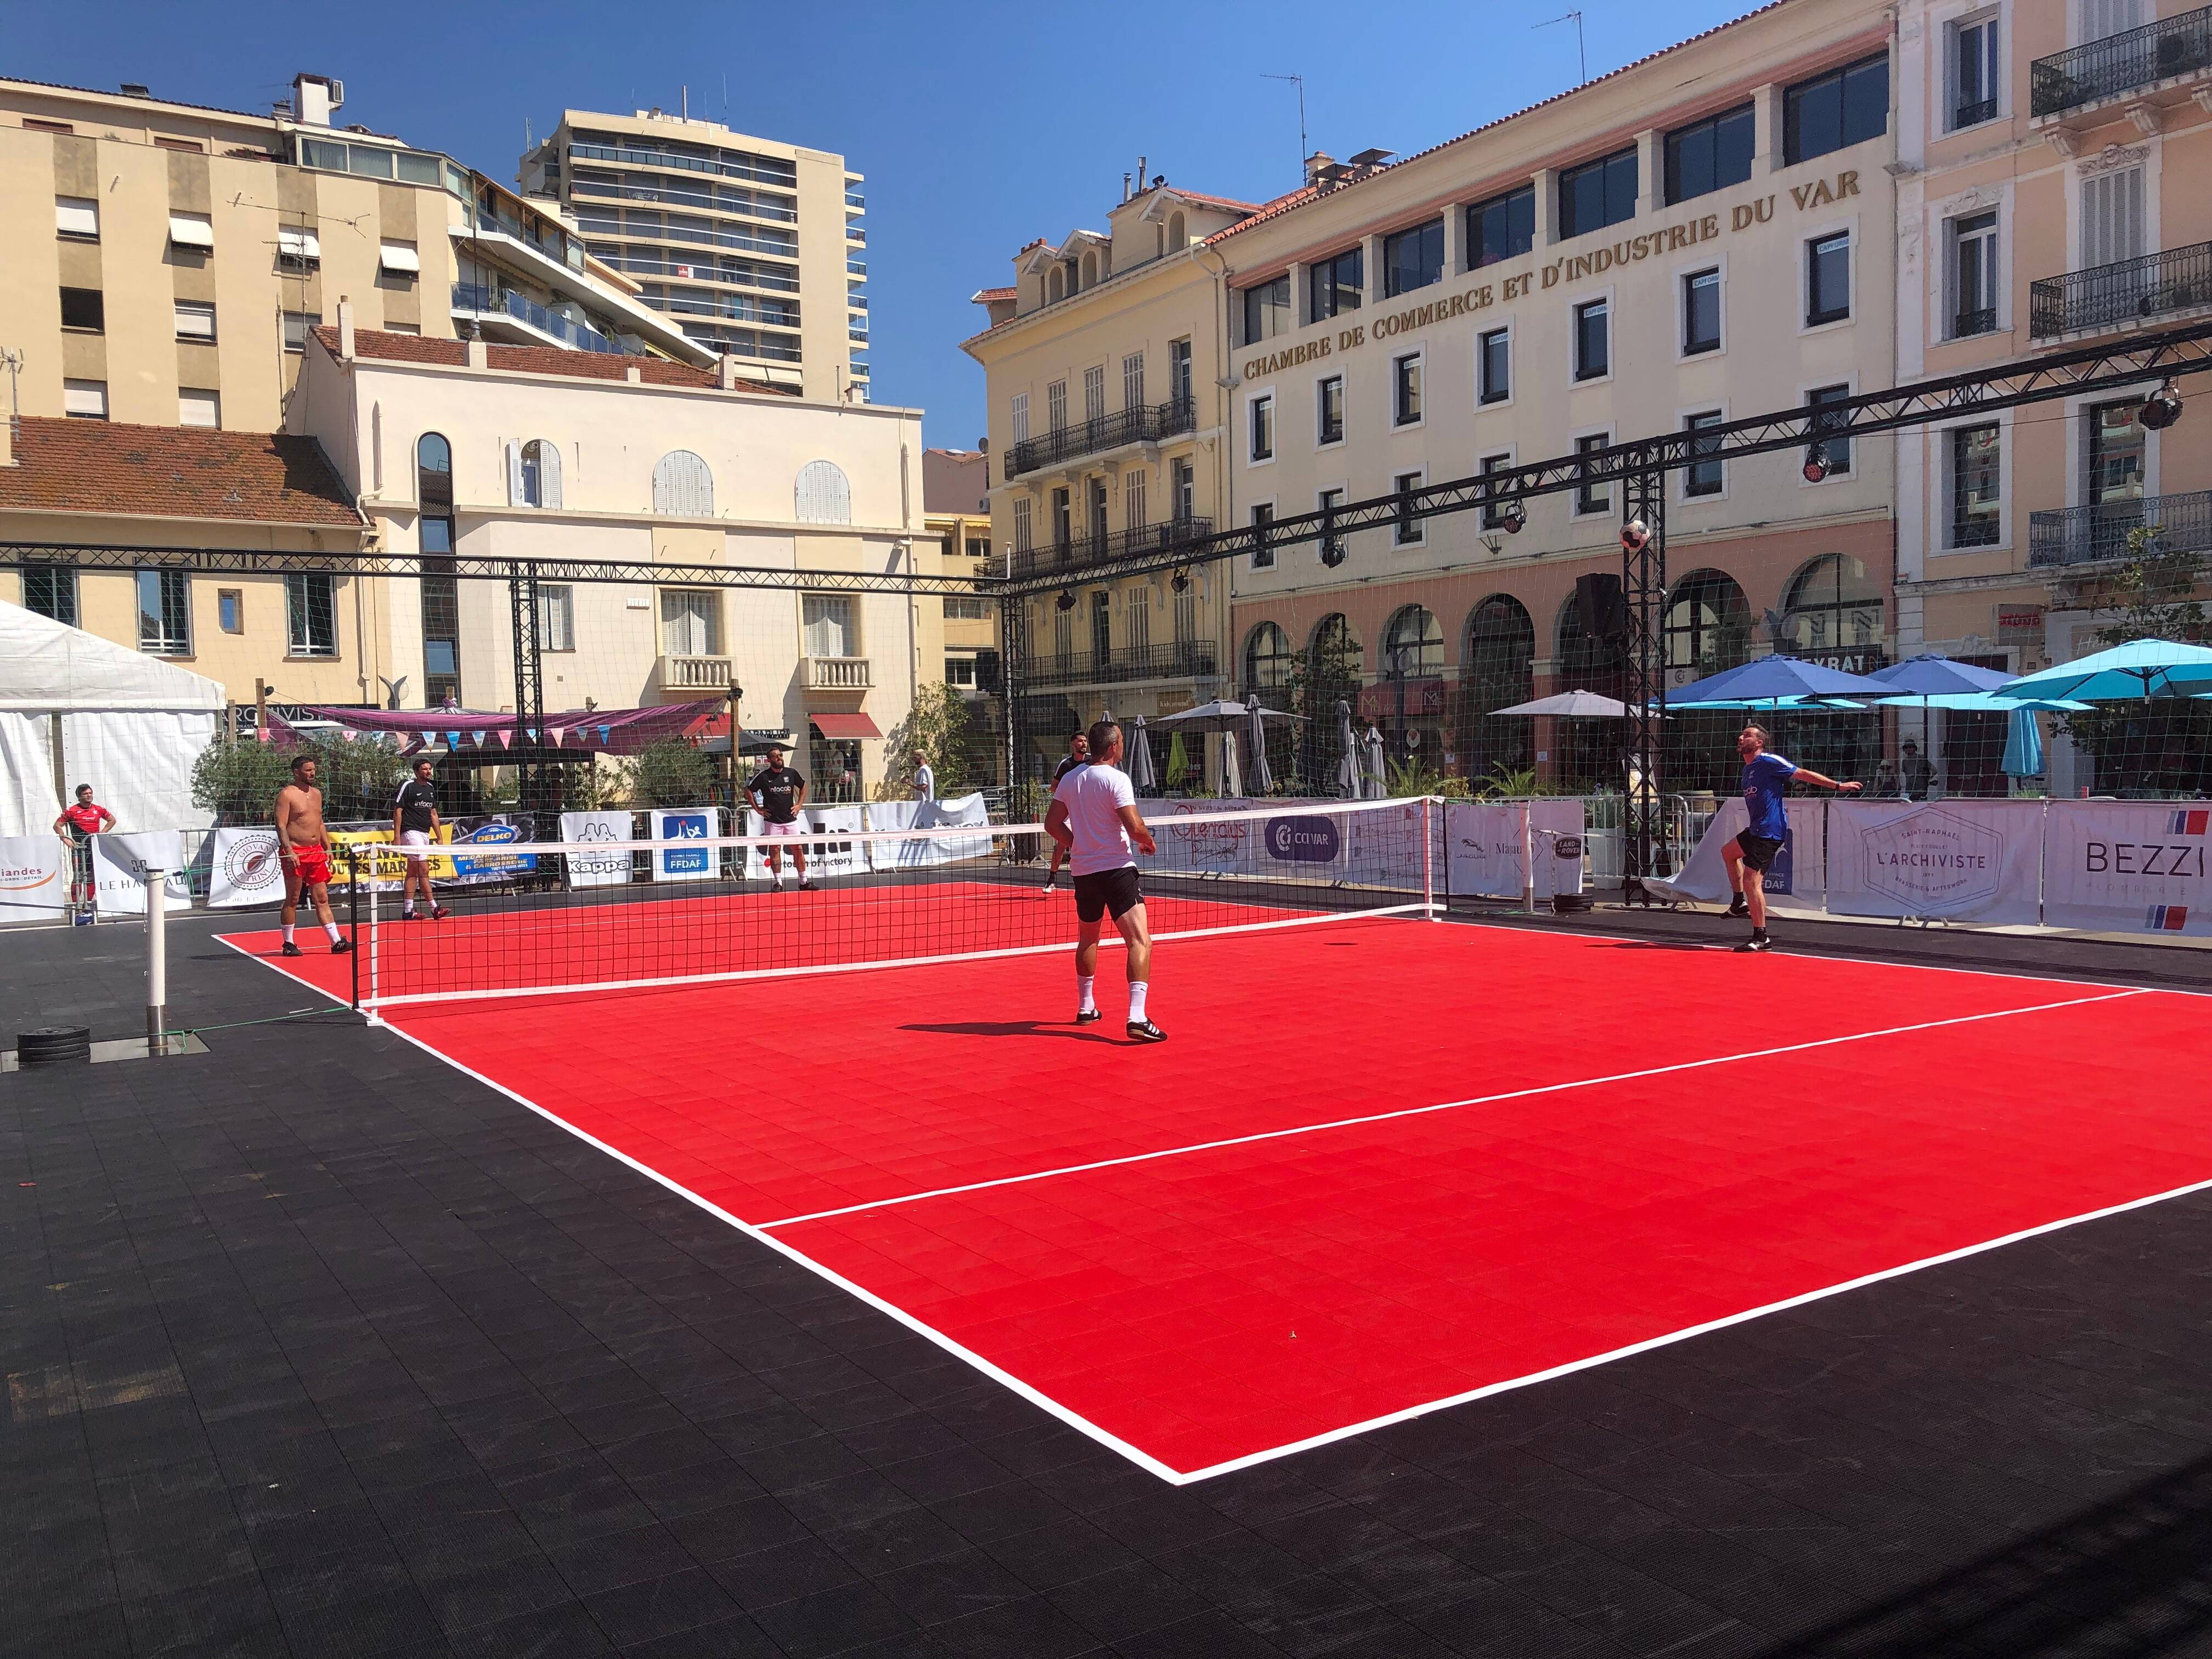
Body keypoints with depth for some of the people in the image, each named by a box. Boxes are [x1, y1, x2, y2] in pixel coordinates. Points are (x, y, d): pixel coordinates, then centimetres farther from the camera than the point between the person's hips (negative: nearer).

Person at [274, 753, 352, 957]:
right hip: (295, 853, -7)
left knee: (322, 899, 5)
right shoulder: (286, 794, -8)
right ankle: (289, 944, 11)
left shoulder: (316, 793, 16)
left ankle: (336, 942, 2)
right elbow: (281, 826, -14)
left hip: (316, 852, 7)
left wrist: (327, 848, 18)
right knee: (292, 900, 2)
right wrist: (289, 851, -23)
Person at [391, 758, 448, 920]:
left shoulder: (431, 788, 15)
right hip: (411, 832, -8)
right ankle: (434, 909, -14)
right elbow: (397, 811, -8)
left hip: (425, 833, 8)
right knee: (424, 870, -12)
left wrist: (439, 837, 15)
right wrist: (397, 837, -14)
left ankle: (407, 911, 10)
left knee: (413, 873, 9)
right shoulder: (408, 786, -7)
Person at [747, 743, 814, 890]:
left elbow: (803, 786, 20)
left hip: (791, 819, 2)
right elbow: (748, 791, 3)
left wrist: (799, 805, 10)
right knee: (775, 850, 1)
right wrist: (758, 809, -1)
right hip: (772, 820, -2)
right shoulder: (763, 776, -5)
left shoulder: (791, 773, 3)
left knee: (798, 849, 2)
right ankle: (778, 882, 7)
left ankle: (804, 882, 8)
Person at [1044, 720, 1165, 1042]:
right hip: (1117, 868, -7)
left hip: (1083, 870, 7)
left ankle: (1086, 1008, 36)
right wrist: (1148, 842, 0)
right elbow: (1134, 826, -20)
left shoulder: (1070, 778, 7)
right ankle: (1136, 1018, -24)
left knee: (1088, 938, 25)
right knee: (1140, 941, -11)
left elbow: (1052, 824, 12)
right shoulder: (1116, 779, -13)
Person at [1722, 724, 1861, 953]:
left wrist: (1838, 786, -13)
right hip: (1756, 829, 10)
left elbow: (1803, 774, -10)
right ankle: (1740, 902, 35)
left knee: (1752, 881, -14)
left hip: (1769, 831, -10)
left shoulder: (1769, 762, -12)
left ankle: (1761, 938, -11)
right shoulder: (1748, 769, 16)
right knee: (1728, 852, 31)